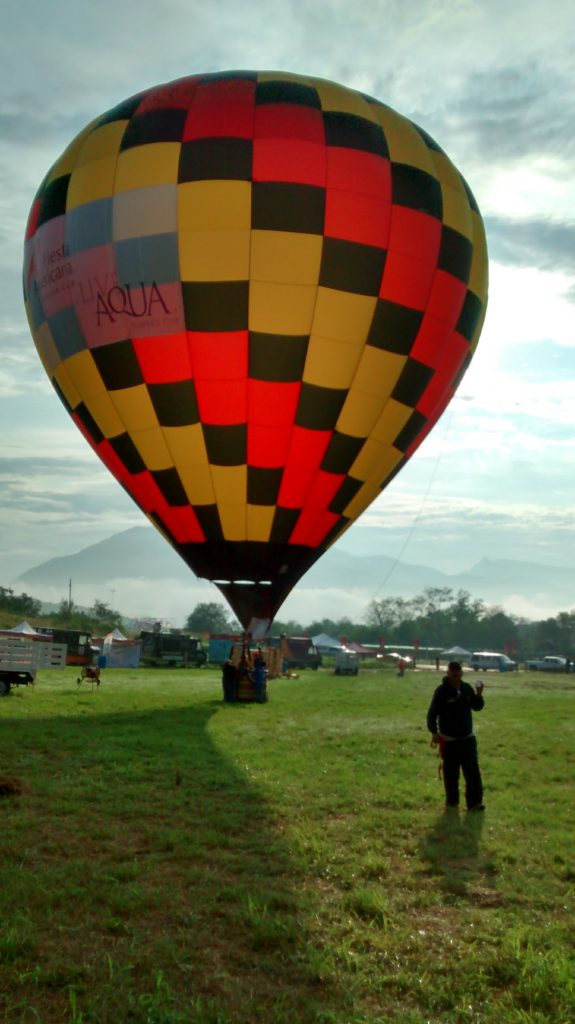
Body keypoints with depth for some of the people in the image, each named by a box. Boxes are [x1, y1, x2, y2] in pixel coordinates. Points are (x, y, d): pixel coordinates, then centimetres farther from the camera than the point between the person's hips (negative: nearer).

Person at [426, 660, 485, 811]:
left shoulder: (467, 688, 3)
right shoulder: (442, 691, -12)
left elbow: (477, 707, 9)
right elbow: (432, 713, -12)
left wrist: (479, 694, -10)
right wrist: (434, 732, -23)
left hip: (467, 738, 4)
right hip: (449, 740, -4)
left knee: (473, 771, -3)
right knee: (451, 773, 7)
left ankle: (474, 802, -1)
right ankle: (452, 800, 22)